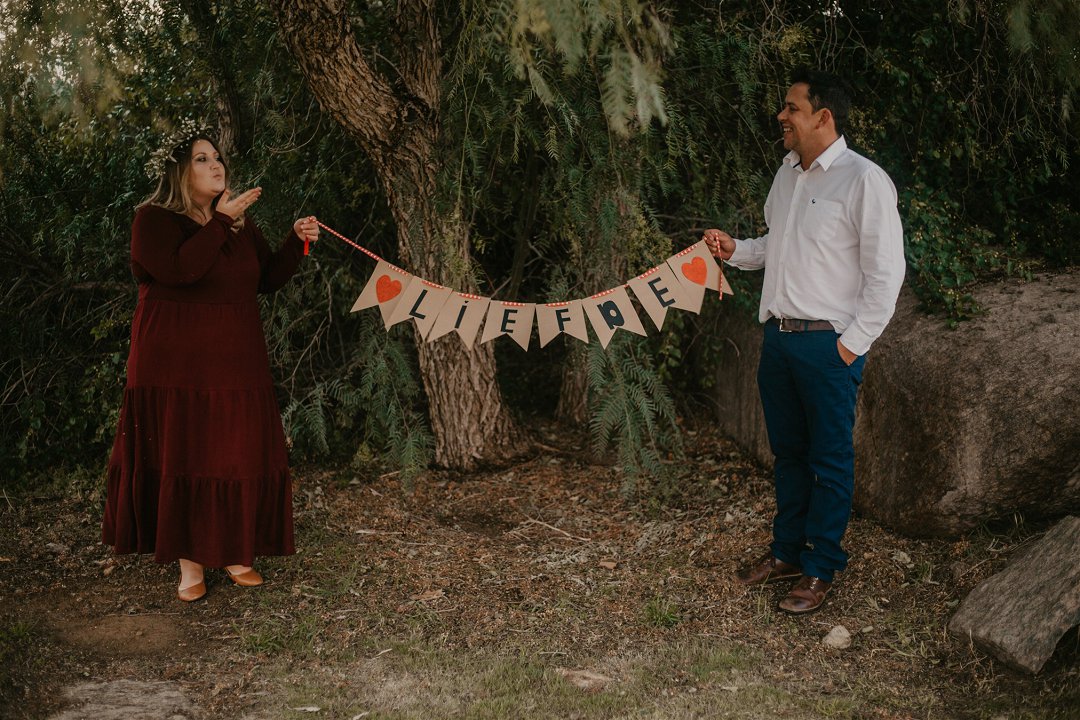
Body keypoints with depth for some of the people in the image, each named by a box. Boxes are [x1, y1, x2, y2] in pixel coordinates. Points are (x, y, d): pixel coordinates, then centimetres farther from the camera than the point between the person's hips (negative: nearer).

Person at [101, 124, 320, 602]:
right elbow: (180, 269, -23)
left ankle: (234, 553, 17)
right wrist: (221, 222, -19)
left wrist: (296, 242, -1)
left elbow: (268, 279, 14)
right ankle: (189, 563, 7)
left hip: (237, 363, 5)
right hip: (177, 364, -5)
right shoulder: (154, 219, -5)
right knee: (183, 458, -3)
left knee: (240, 455, 4)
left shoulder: (240, 223, 14)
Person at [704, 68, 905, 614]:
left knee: (829, 459, 4)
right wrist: (736, 251, 7)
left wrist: (853, 341, -13)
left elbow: (886, 270, -12)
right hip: (778, 335, 7)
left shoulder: (863, 180, -12)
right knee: (787, 451, 16)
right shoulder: (787, 174, 13)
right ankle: (787, 551, 30)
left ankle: (821, 568, 16)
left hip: (828, 343, -7)